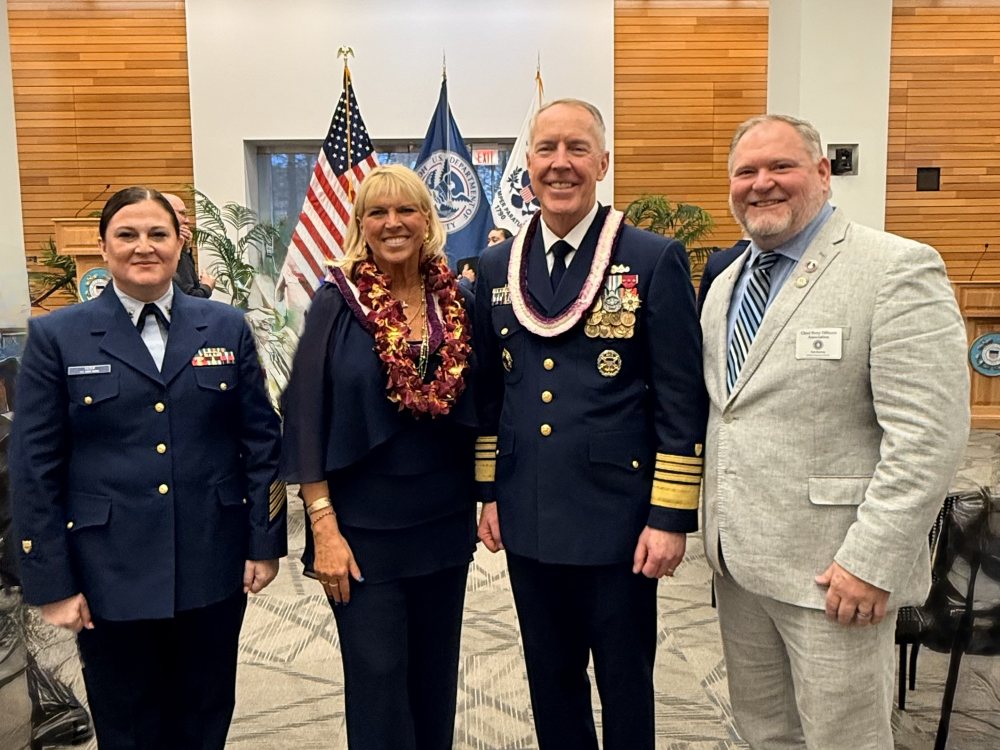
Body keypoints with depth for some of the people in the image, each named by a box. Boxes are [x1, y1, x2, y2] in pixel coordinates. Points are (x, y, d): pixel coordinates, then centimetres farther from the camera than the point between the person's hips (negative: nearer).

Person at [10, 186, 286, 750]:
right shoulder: (57, 337, -2)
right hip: (111, 576, -1)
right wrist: (52, 582, -5)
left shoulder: (227, 327, 2)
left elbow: (261, 440, 3)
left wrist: (266, 544, 0)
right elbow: (35, 469, -3)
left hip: (213, 569, 2)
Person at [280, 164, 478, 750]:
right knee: (379, 679, 6)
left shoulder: (457, 301, 2)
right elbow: (307, 422, -9)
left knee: (436, 671, 17)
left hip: (445, 521, 4)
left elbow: (476, 408, 9)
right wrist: (324, 529, -12)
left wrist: (488, 497, 6)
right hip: (364, 526, -3)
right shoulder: (336, 304, -7)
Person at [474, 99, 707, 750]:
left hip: (618, 522, -4)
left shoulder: (655, 260, -8)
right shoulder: (497, 267, 6)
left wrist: (671, 518, -10)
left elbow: (682, 401, -9)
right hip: (527, 521, 4)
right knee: (550, 684, 20)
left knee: (625, 689, 14)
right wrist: (489, 491, 11)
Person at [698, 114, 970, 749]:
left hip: (831, 571, -6)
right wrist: (714, 528, 12)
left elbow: (927, 436, -18)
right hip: (737, 559, 7)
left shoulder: (897, 269, -12)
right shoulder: (726, 279, 11)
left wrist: (872, 563, -20)